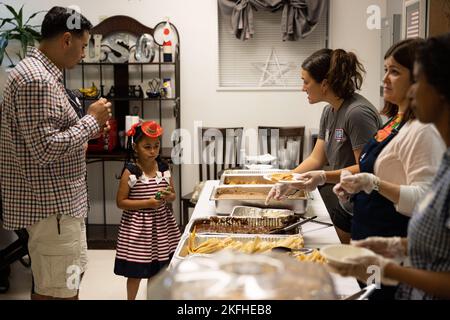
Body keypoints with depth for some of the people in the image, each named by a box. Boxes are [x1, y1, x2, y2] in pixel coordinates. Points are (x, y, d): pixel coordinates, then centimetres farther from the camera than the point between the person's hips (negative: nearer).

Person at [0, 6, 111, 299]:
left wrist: (87, 132, 9)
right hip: (50, 205, -11)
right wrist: (92, 120, -16)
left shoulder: (42, 73, 13)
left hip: (60, 201, 11)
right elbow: (45, 149, -26)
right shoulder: (36, 80, -21)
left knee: (72, 277, 23)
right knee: (57, 291, 0)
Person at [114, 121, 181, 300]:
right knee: (135, 272, 6)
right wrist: (147, 203, -20)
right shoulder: (130, 172, -13)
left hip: (161, 224, 5)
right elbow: (121, 202, -12)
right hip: (137, 226, -4)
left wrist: (169, 196, -12)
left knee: (157, 269, 15)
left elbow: (173, 196, 11)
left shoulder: (163, 169, 1)